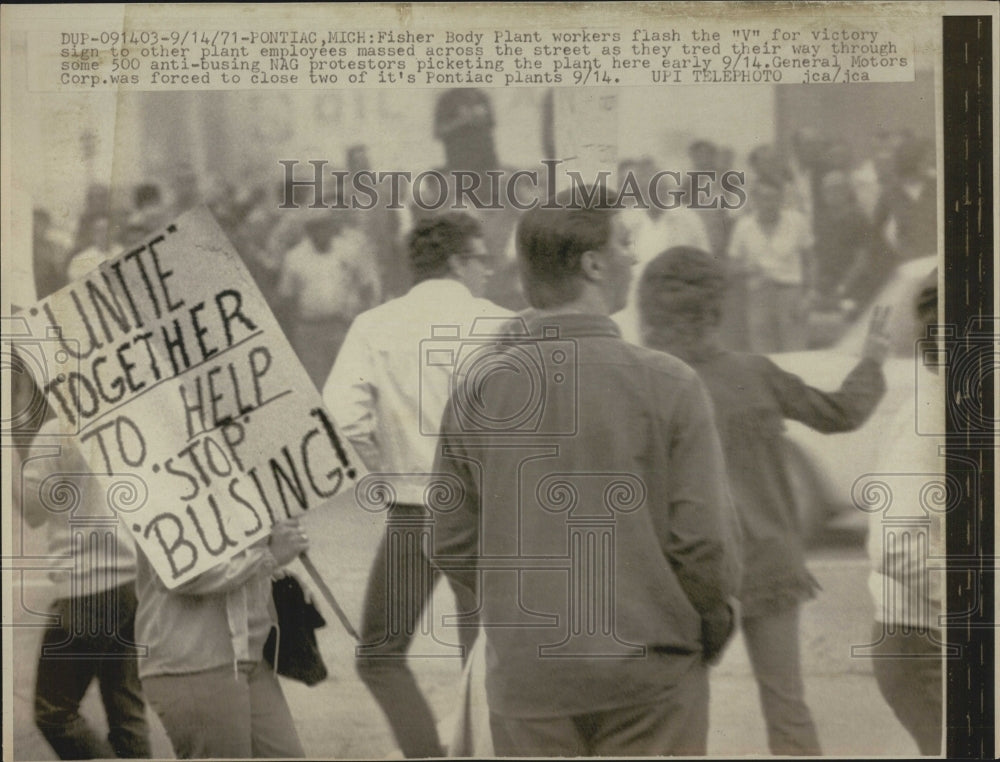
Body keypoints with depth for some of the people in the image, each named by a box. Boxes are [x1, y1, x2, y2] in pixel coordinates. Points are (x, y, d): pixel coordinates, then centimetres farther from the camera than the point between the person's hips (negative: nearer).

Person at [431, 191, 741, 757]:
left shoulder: (478, 391, -1)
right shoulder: (667, 385, -10)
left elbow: (451, 543, 3)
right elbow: (704, 537, -11)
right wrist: (716, 617, 9)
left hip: (526, 674, 3)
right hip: (649, 673, -3)